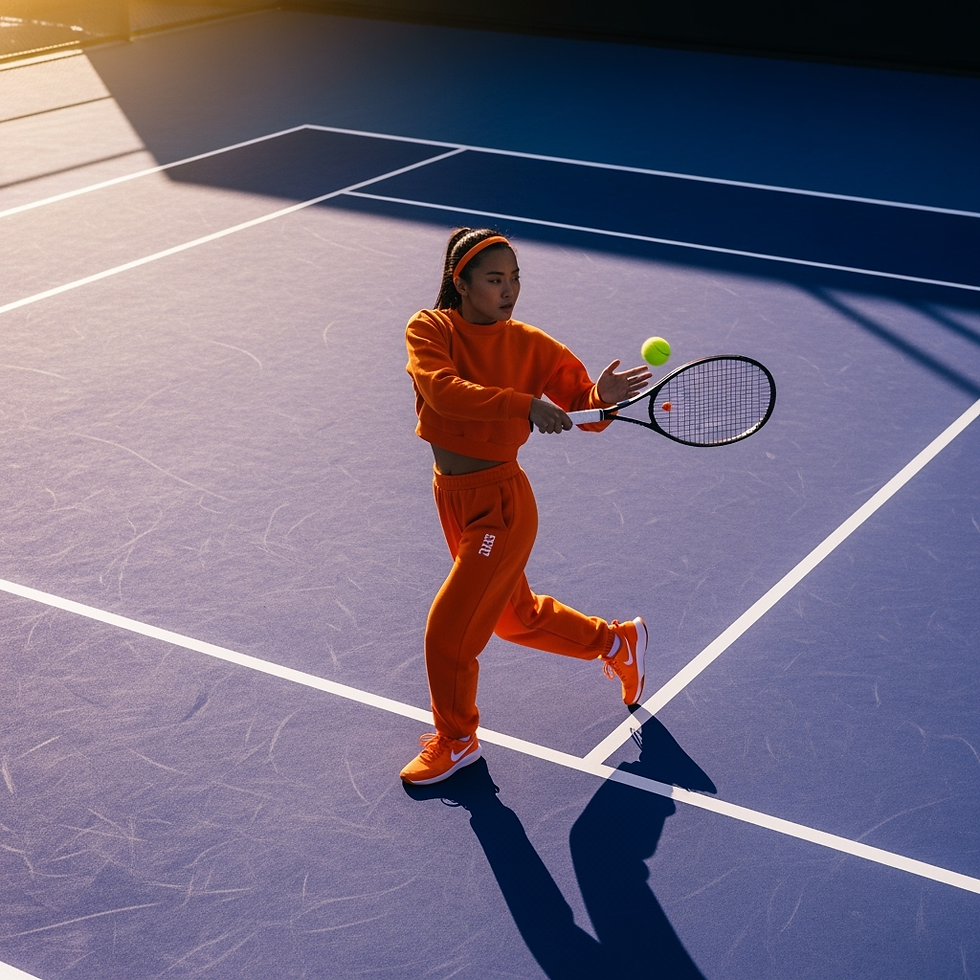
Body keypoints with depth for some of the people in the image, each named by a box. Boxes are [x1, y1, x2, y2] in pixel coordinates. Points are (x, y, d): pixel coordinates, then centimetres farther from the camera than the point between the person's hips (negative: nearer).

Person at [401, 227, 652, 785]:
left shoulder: (531, 345, -9)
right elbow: (443, 389, -27)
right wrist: (525, 405, -36)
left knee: (449, 629, -5)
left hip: (499, 505, -4)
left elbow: (583, 408, -6)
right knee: (515, 617, 24)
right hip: (452, 497, 4)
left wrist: (602, 398, -29)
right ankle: (618, 641, 49)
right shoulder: (429, 330, -8)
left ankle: (457, 741, 21)